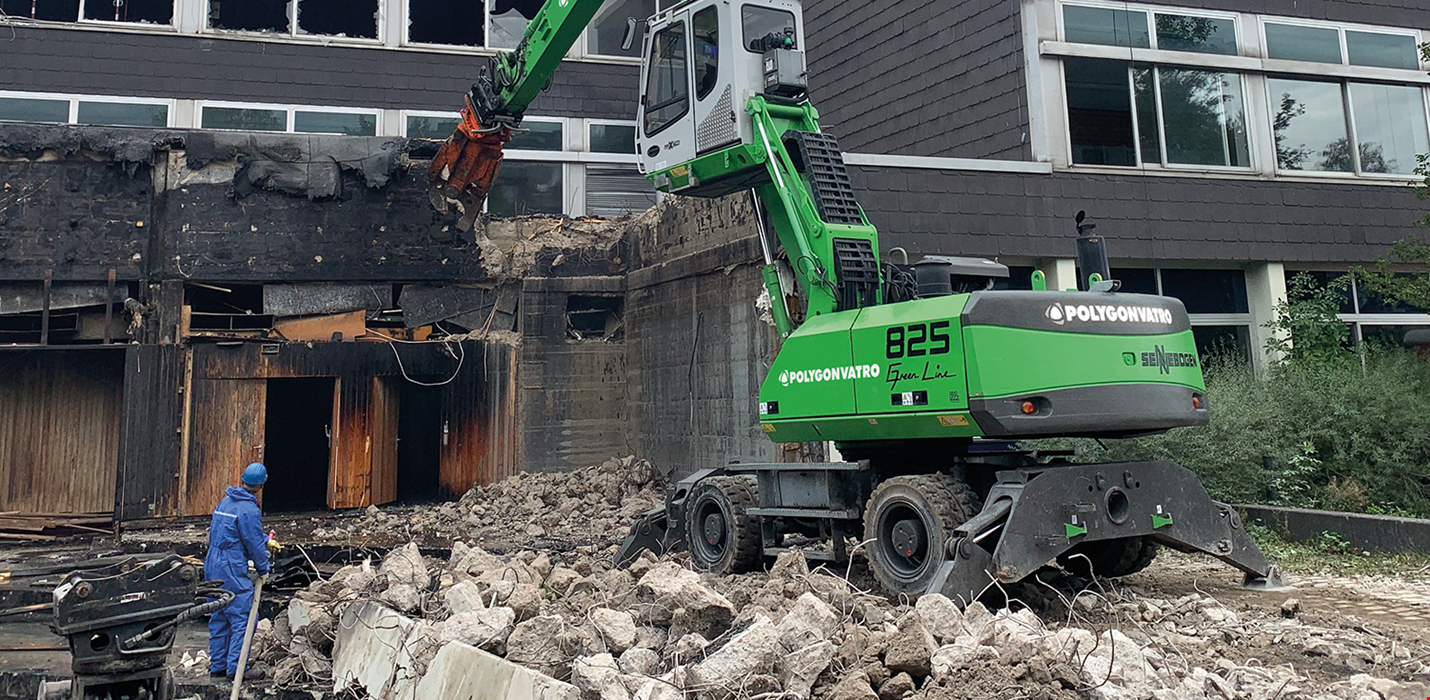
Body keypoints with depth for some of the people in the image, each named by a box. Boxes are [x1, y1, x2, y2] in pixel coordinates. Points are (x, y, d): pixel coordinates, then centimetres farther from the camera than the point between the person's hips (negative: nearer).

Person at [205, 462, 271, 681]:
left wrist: (265, 540, 35)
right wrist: (263, 569, 3)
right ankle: (235, 669, -4)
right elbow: (255, 544, -12)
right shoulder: (249, 510, -16)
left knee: (219, 619, 15)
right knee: (243, 618, -4)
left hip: (212, 569, 9)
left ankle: (217, 666, 22)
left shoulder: (225, 502, 12)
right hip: (232, 572, -9)